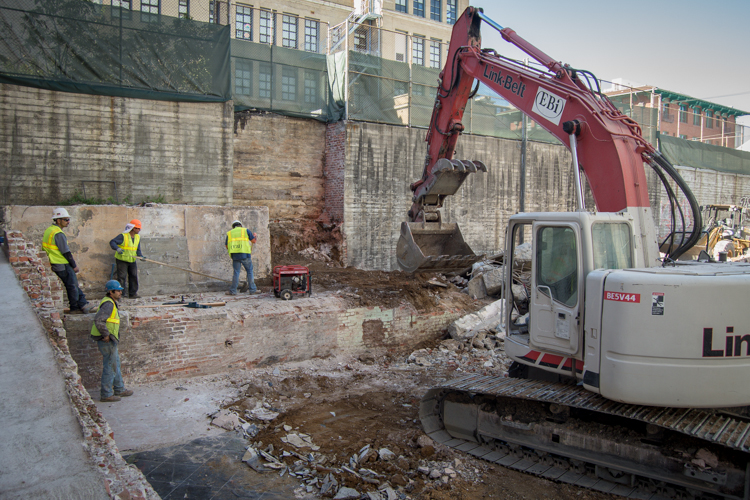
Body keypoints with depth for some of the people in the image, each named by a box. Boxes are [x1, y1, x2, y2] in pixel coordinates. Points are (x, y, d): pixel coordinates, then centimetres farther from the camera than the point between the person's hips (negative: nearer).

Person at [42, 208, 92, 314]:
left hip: (55, 264, 10)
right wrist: (74, 265, -10)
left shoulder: (48, 230, 12)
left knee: (73, 284, 15)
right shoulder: (58, 233, -19)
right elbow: (66, 252, -19)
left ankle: (83, 304, 20)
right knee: (72, 285, 2)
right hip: (63, 266, -10)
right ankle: (75, 308, 11)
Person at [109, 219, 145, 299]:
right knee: (122, 277, -7)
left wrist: (141, 256, -5)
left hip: (132, 260, 7)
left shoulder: (138, 237, 8)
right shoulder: (123, 236, -14)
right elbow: (112, 242, -20)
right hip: (122, 260, -7)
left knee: (134, 277, 9)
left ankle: (133, 294, 19)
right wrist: (117, 248, -38)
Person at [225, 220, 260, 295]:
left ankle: (233, 291, 8)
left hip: (234, 255, 3)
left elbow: (227, 246, 15)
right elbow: (253, 241, 8)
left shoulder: (229, 233, 16)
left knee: (236, 273, 8)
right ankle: (252, 289, 8)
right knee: (250, 271, 6)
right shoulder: (246, 230, 9)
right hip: (245, 254, -2)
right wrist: (254, 236, 28)